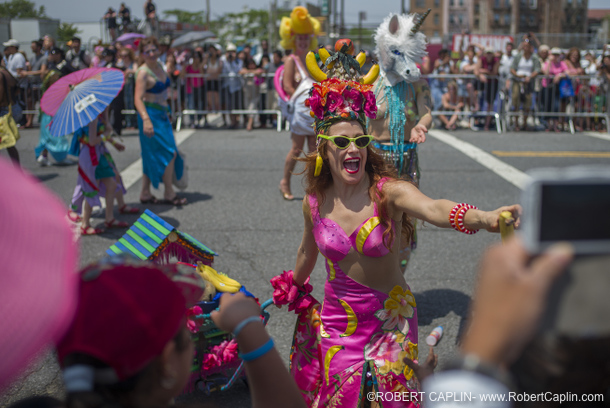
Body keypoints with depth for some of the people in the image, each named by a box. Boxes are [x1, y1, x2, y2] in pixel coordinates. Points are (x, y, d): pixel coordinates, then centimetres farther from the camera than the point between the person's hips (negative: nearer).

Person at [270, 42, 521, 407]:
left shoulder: (389, 191, -20)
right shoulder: (315, 202, -9)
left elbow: (433, 208, -42)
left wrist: (484, 218, -61)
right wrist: (294, 287, 28)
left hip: (390, 317, -2)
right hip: (337, 318, 3)